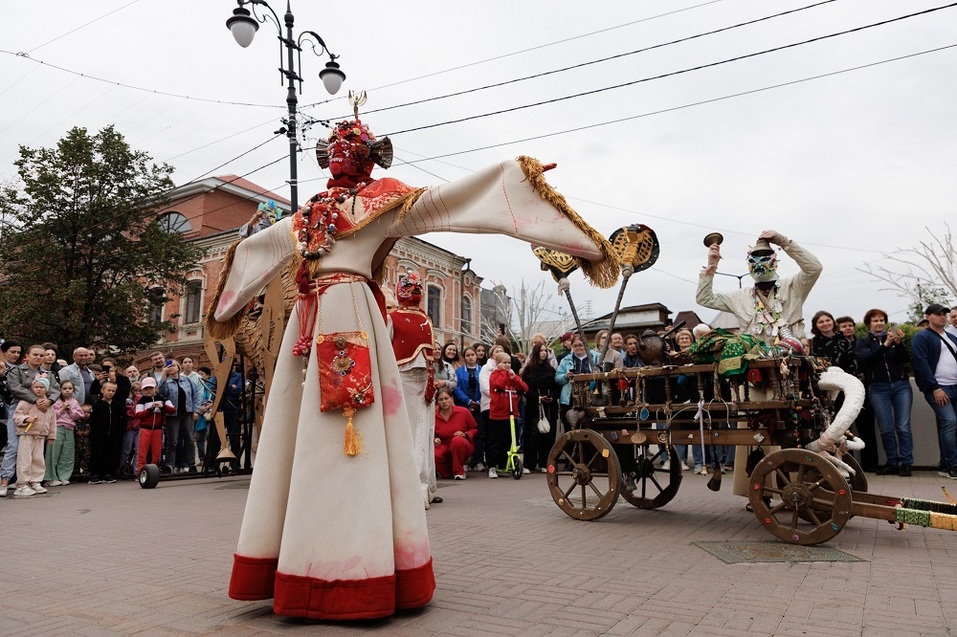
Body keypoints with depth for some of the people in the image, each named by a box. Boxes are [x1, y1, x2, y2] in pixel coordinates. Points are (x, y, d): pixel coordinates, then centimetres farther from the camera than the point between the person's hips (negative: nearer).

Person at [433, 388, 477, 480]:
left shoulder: (463, 412, -10)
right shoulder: (434, 416, -5)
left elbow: (475, 429, 3)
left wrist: (465, 434, -17)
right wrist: (435, 440, -11)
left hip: (463, 448, -2)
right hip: (444, 447, 2)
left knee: (457, 440, -38)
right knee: (434, 454, -33)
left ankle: (459, 471, -17)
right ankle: (447, 472, 3)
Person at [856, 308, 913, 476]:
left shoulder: (894, 336, 11)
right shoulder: (863, 341, 7)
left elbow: (904, 359, 0)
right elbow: (866, 358, -12)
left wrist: (899, 343, -18)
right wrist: (885, 345, -23)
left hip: (901, 385, 1)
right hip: (878, 388, -1)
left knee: (903, 427, -3)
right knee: (886, 429, 0)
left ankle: (905, 463, 4)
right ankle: (892, 463, 9)